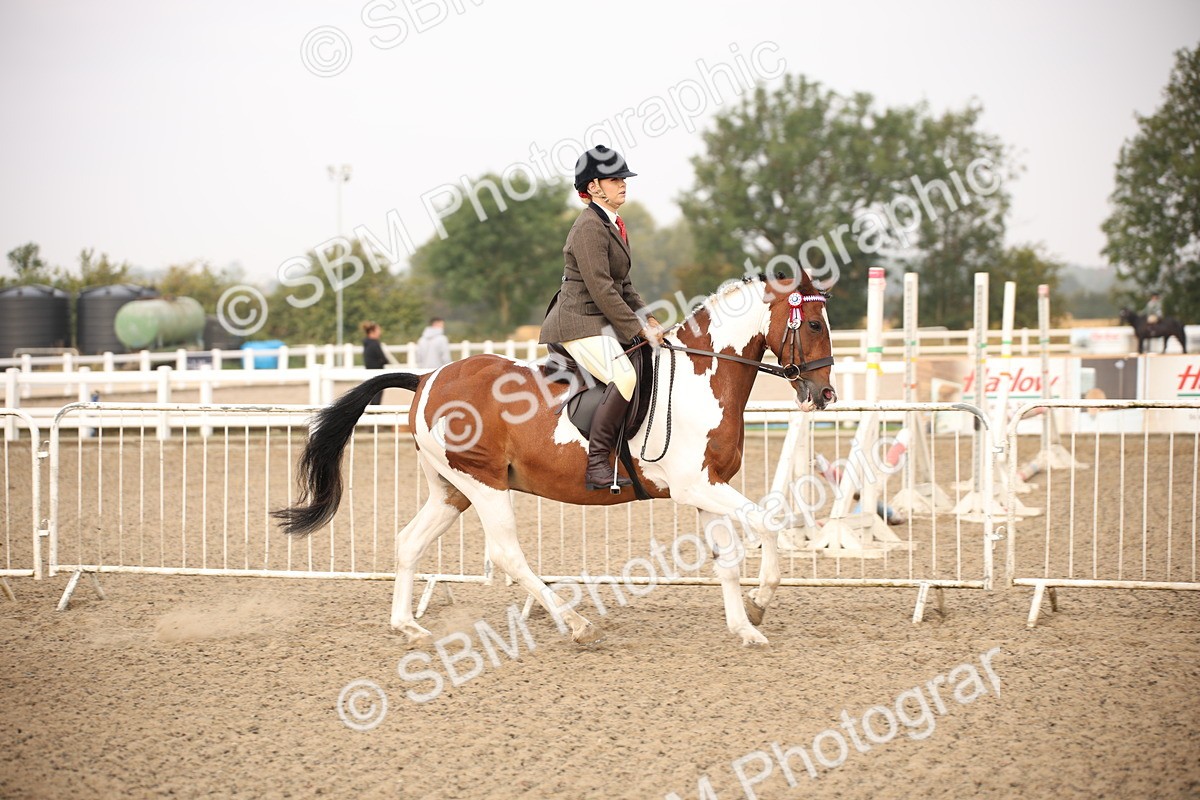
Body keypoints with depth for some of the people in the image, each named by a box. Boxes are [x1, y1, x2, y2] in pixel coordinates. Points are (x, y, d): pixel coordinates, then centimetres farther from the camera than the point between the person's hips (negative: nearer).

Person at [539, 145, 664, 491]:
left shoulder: (613, 225, 16)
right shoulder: (589, 228, -16)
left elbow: (623, 284, 22)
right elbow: (601, 289, -21)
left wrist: (646, 318, 8)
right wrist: (637, 329, -17)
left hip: (600, 323, 11)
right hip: (579, 324, -11)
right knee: (624, 376, -28)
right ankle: (596, 463, -28)